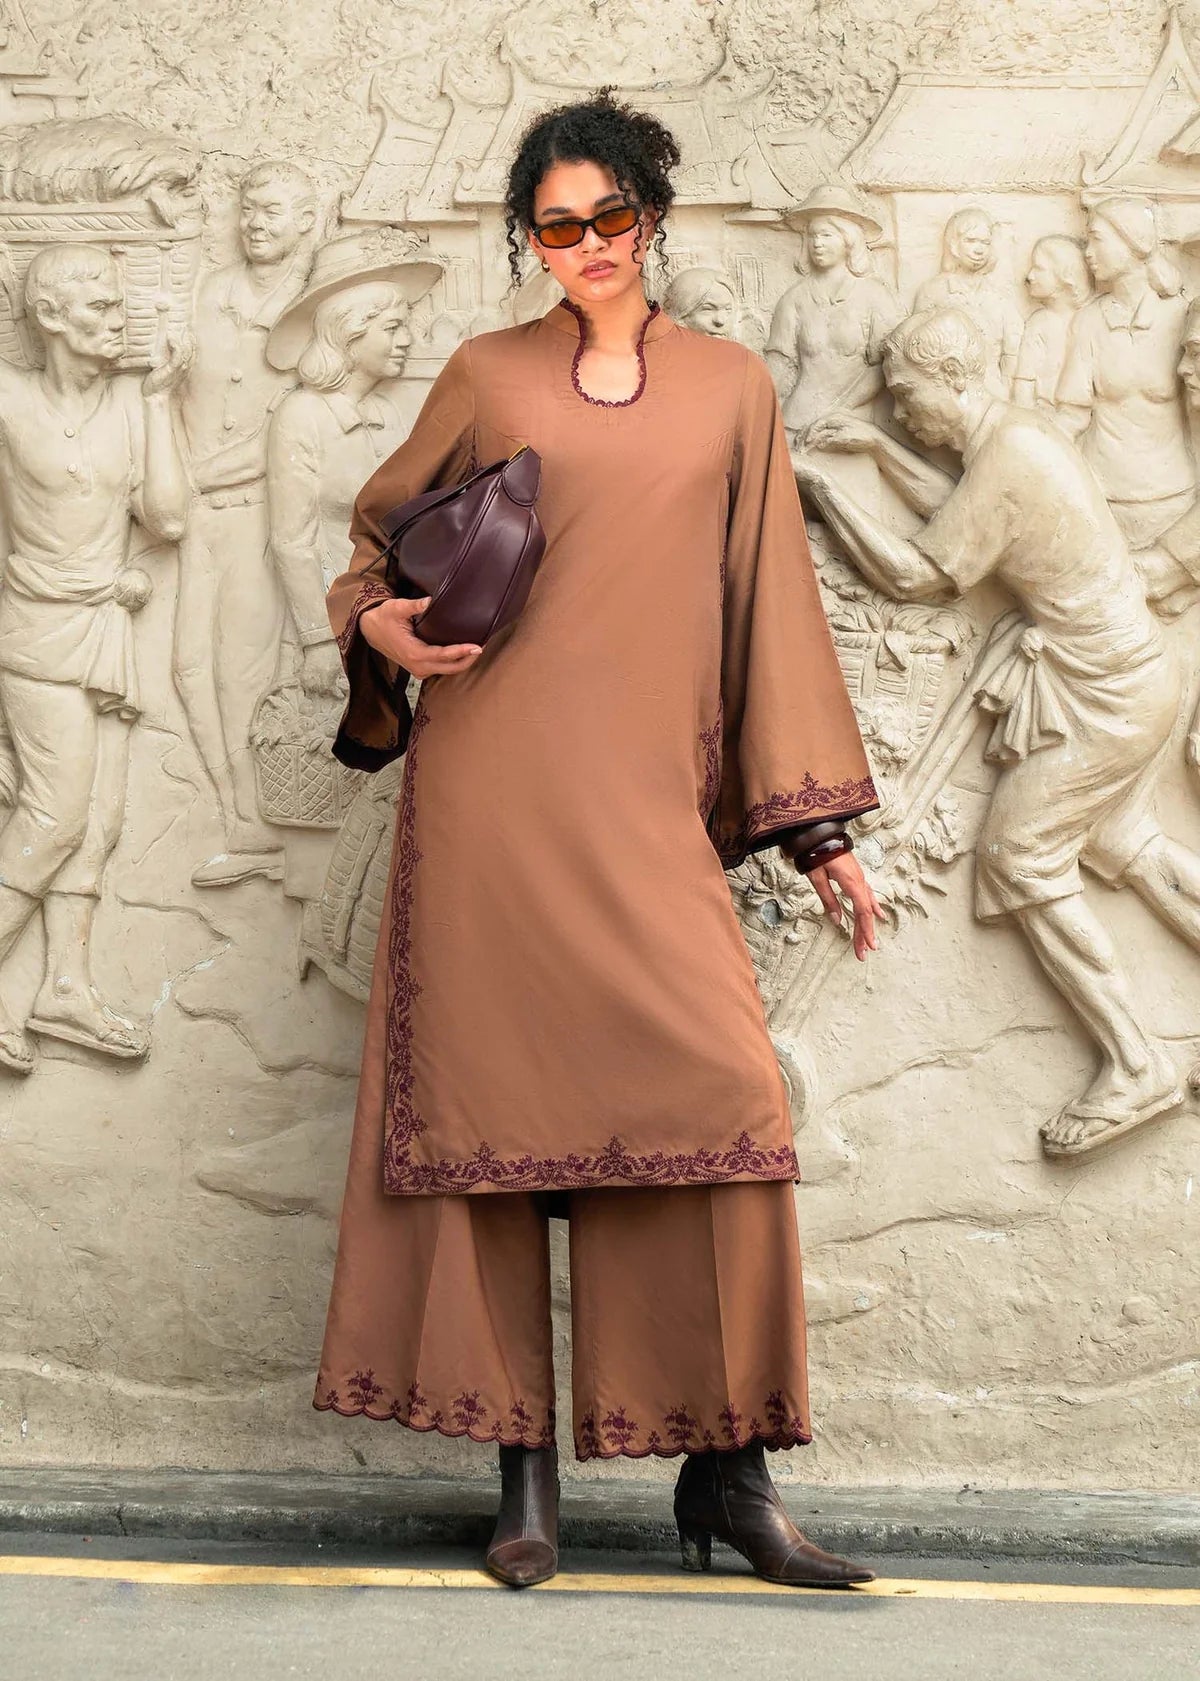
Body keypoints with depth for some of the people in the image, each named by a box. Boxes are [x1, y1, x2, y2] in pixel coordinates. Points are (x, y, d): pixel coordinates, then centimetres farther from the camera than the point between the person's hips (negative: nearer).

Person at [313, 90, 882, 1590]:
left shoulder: (729, 390, 13)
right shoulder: (487, 376, 11)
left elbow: (768, 600, 12)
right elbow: (377, 525, 22)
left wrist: (815, 822, 7)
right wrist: (378, 627, -2)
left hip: (648, 798, 1)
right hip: (491, 779, 0)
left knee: (715, 1098, -11)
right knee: (497, 1099, -3)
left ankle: (725, 1476, -2)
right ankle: (525, 1481, 5)